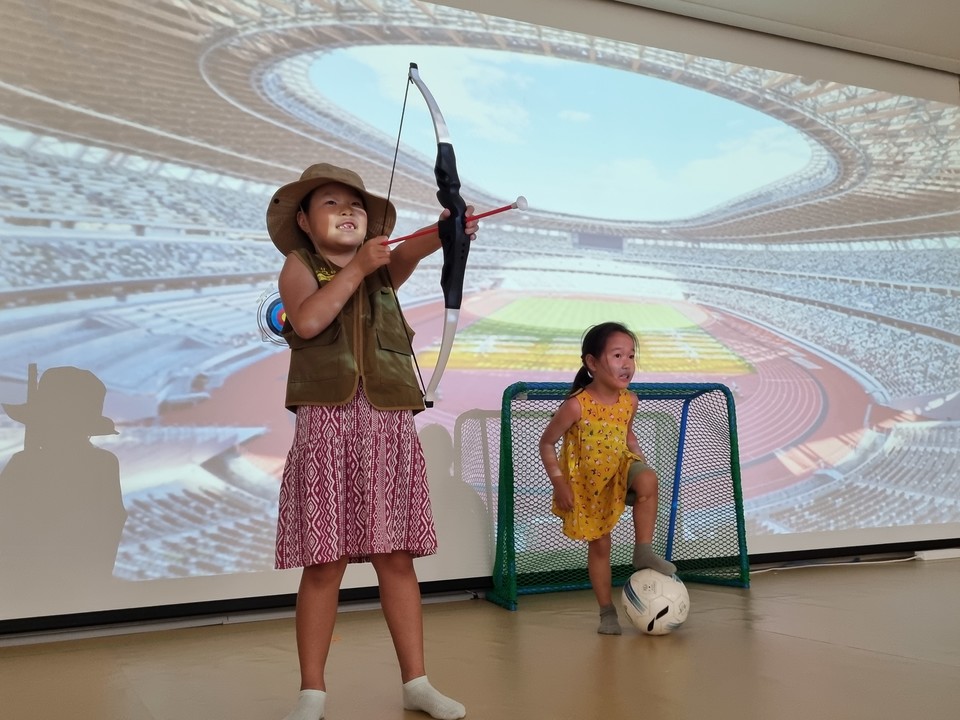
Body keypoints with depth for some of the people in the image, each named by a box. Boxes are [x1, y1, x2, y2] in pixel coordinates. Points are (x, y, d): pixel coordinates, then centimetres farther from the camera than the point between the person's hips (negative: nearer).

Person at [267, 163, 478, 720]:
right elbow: (307, 320, -12)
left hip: (389, 427, 3)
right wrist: (355, 268, -13)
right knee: (324, 565, 0)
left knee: (397, 559, 7)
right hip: (328, 425, -3)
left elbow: (410, 254, -8)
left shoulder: (384, 268, 15)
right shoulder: (300, 266, 8)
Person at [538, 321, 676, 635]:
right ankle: (607, 612, 20)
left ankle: (644, 551, -12)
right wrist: (559, 483, -19)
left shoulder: (629, 401, -9)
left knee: (648, 481, -30)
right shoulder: (576, 406, -25)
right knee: (599, 545, 4)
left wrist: (641, 465, 1)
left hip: (619, 470, 3)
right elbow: (546, 443, -14)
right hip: (587, 483, -3)